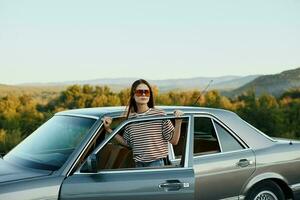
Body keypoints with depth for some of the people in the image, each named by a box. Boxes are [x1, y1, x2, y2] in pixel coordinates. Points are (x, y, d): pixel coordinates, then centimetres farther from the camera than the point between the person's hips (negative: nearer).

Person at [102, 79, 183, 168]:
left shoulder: (159, 114, -5)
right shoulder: (130, 118, 6)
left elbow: (174, 141, -4)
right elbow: (126, 143, 16)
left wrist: (178, 122, -18)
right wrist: (108, 129, 12)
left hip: (156, 164, -4)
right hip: (138, 165, 4)